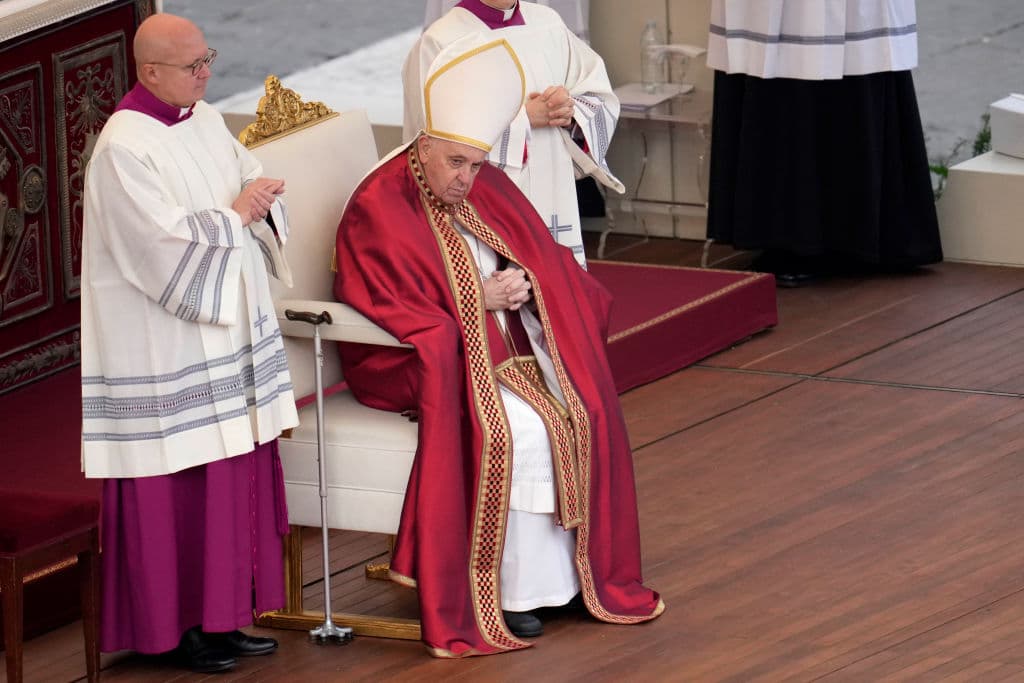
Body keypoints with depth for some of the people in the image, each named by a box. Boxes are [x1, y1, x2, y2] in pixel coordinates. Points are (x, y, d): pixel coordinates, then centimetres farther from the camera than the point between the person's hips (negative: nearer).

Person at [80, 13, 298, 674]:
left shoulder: (207, 121, 9)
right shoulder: (124, 148, -17)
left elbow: (254, 180, 16)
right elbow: (165, 242, -22)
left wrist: (259, 199, -6)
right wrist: (233, 214, -12)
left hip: (227, 334, 8)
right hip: (164, 349, -8)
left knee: (237, 474, 9)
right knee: (177, 488, -4)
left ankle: (221, 615, 17)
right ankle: (175, 627, 5)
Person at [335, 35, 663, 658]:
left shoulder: (487, 190, 6)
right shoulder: (379, 210, -14)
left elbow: (545, 260, 13)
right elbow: (390, 309, -17)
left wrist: (524, 283, -10)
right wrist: (480, 300, -20)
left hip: (508, 343, 7)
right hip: (425, 363, -7)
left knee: (582, 409, -16)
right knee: (521, 427, -29)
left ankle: (586, 567, -7)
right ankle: (517, 587, -20)